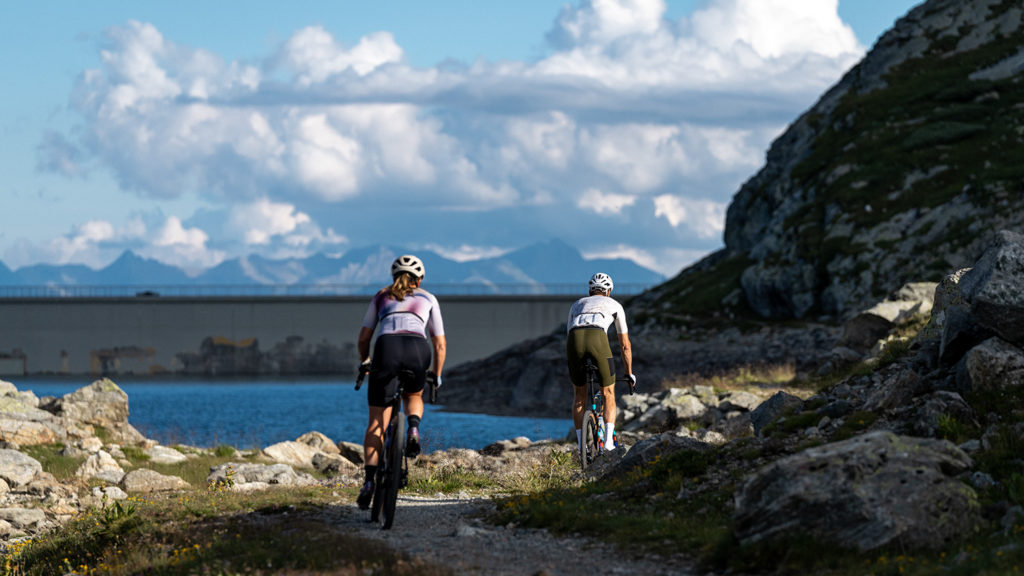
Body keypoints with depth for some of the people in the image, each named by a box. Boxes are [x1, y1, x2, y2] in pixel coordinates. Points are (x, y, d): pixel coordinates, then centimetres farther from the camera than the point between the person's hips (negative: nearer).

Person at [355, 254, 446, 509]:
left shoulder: (381, 296, 29)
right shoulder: (428, 299, 28)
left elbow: (364, 337, 24)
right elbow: (439, 344, 25)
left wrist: (364, 362, 41)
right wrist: (436, 376, 36)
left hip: (387, 347, 0)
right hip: (418, 348, 0)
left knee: (377, 423, 5)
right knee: (414, 396, 33)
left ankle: (369, 480, -12)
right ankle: (414, 428, 0)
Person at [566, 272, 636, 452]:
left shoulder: (577, 305, 38)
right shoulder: (614, 305, 32)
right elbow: (625, 345, 34)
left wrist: (572, 375, 48)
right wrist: (629, 373, 44)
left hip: (575, 338, 2)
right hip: (597, 338, -2)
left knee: (579, 395, 20)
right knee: (608, 394, 13)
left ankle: (581, 444, 15)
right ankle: (609, 440, -3)